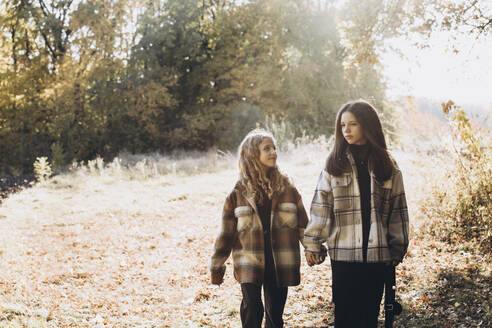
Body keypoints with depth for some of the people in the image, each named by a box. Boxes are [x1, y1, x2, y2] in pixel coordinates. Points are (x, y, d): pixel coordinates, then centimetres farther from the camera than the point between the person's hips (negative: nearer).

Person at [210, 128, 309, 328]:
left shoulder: (286, 188, 3)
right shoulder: (240, 192, -1)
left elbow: (302, 225, 10)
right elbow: (226, 231, 3)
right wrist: (217, 266, 5)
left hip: (280, 264, 2)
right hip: (250, 264, -2)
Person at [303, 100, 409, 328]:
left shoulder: (387, 166, 7)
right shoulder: (335, 164, 3)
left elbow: (398, 209, 9)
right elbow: (321, 207, 1)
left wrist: (398, 248, 7)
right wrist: (312, 244, -3)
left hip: (376, 254, 1)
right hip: (343, 253, -1)